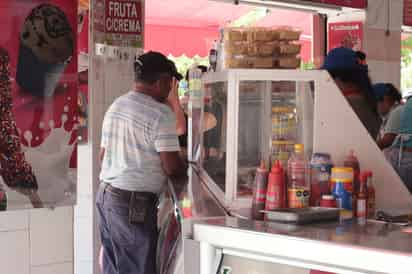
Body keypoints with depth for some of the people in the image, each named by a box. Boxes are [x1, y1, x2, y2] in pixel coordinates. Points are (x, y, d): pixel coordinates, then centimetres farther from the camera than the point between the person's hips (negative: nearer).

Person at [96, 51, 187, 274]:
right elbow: (171, 167, -16)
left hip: (105, 194, 8)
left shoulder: (115, 107, 12)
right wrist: (186, 170, 5)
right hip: (134, 203, -8)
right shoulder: (160, 113, -13)